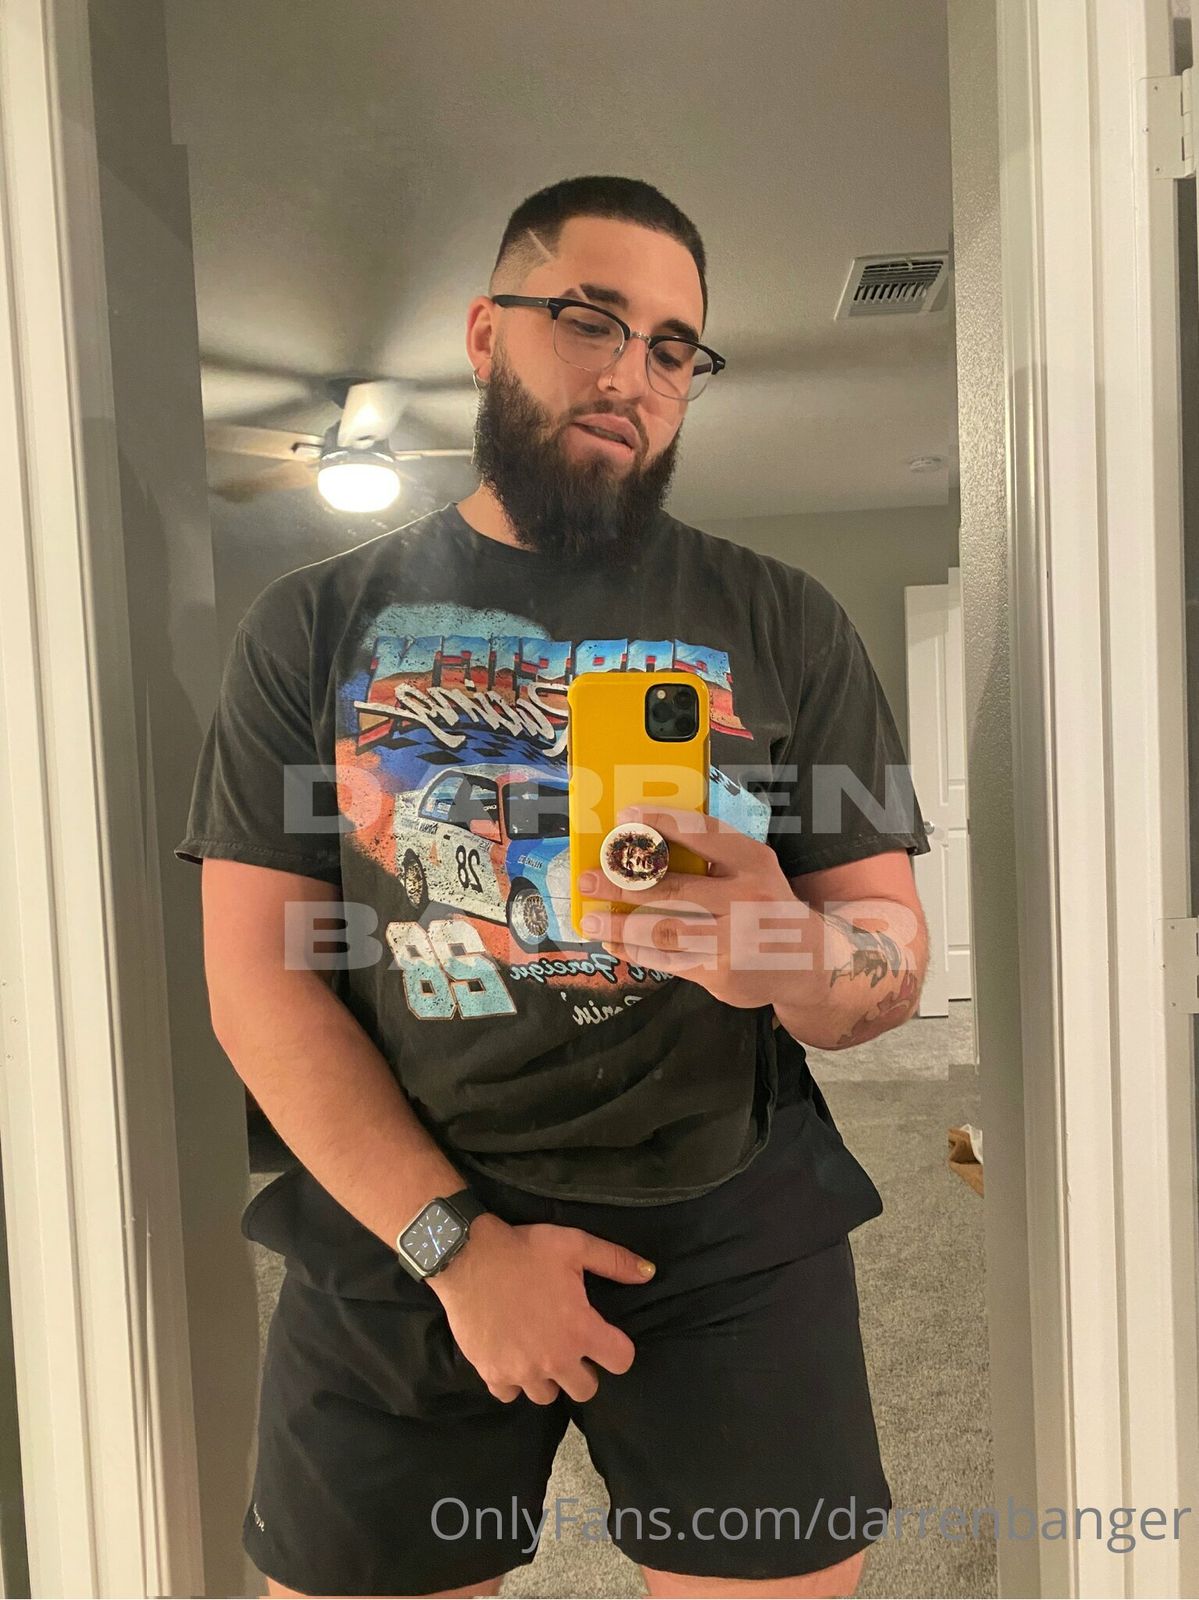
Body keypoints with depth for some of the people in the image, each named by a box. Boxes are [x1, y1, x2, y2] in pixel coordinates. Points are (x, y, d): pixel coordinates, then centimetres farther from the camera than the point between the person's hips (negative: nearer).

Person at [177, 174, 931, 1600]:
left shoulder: (784, 624, 1)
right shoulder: (316, 626, 1)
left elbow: (895, 952, 0)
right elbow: (256, 982, -4)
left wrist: (791, 954, -24)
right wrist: (454, 1241, -13)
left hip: (735, 1234, 1)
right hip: (397, 1230, 1)